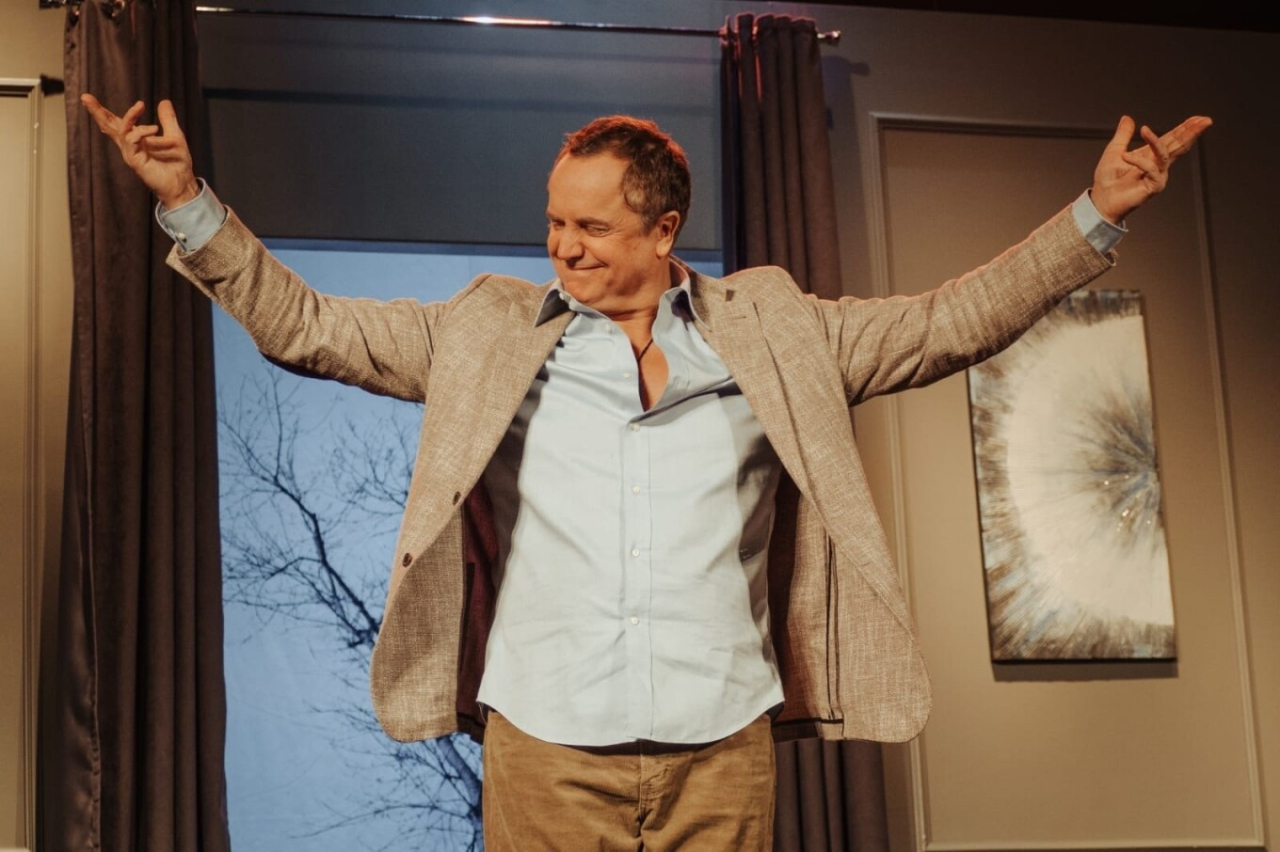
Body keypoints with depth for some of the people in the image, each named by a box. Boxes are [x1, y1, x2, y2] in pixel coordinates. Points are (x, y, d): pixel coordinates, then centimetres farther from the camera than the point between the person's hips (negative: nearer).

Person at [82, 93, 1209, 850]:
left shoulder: (769, 328, 10)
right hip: (544, 745, 0)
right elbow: (305, 326, 10)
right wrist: (188, 202, 2)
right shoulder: (490, 329, 10)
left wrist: (1098, 216, 4)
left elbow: (949, 322, 10)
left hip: (725, 747, 1)